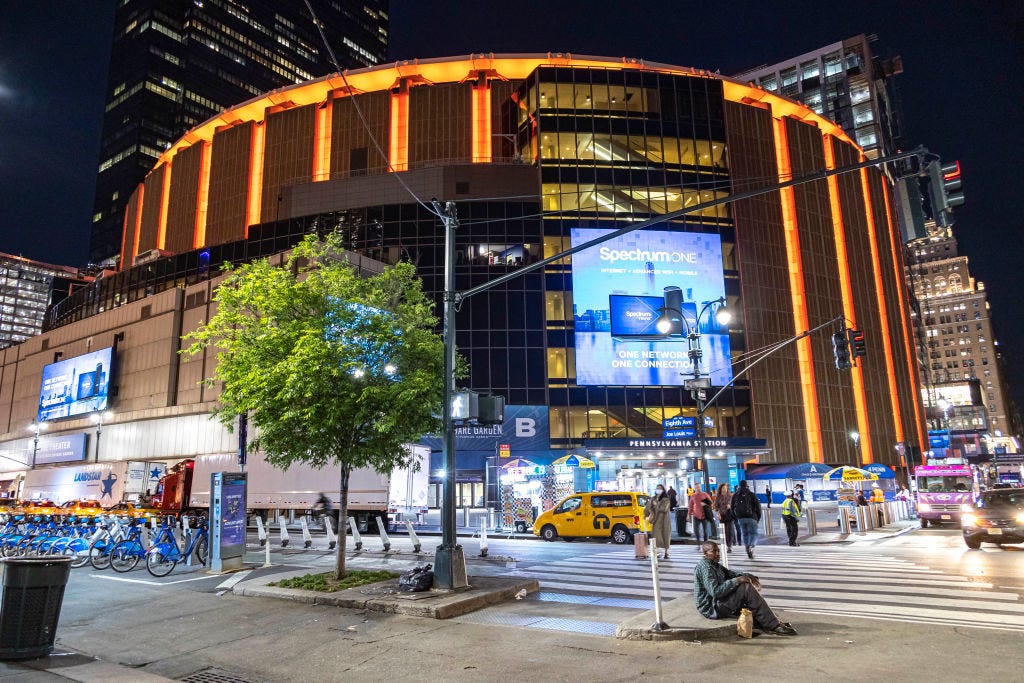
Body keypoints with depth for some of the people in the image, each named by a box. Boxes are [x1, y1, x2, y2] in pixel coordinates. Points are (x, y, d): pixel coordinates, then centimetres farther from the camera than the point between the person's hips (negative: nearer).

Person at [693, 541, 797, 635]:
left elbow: (729, 573, 19)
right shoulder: (705, 567, -19)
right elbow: (715, 592, -27)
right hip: (713, 609, -11)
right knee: (746, 588, -18)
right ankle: (774, 626, -14)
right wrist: (736, 580, -22)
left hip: (717, 604, 11)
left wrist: (748, 576, 1)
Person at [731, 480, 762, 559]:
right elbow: (758, 506, -3)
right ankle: (751, 546, -23)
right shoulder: (752, 494, -2)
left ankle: (748, 550, 9)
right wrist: (758, 517, 8)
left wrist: (736, 517, 19)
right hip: (751, 517, -3)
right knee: (753, 533, 3)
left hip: (740, 518, 3)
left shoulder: (735, 495, 9)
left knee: (744, 534, 13)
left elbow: (732, 507, 11)